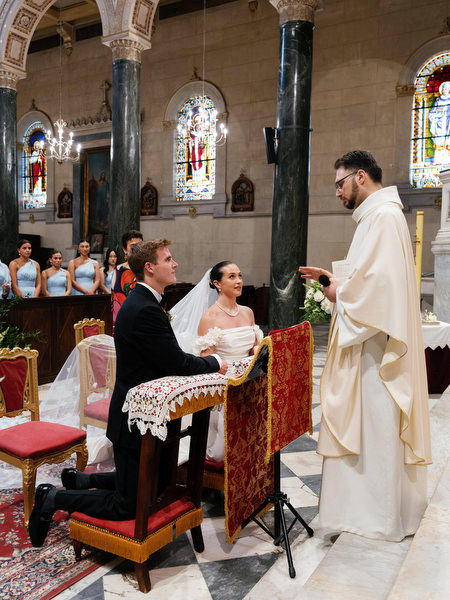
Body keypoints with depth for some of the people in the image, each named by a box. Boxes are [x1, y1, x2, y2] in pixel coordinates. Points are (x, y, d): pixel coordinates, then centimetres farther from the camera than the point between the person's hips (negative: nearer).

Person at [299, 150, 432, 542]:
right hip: (370, 339, 11)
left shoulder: (383, 216, -15)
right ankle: (378, 504, 28)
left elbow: (378, 280, -25)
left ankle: (382, 516, 13)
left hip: (377, 344, -10)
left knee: (377, 424, -1)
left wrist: (339, 293, -10)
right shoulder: (375, 216, 18)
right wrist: (333, 278, 13)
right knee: (367, 423, 15)